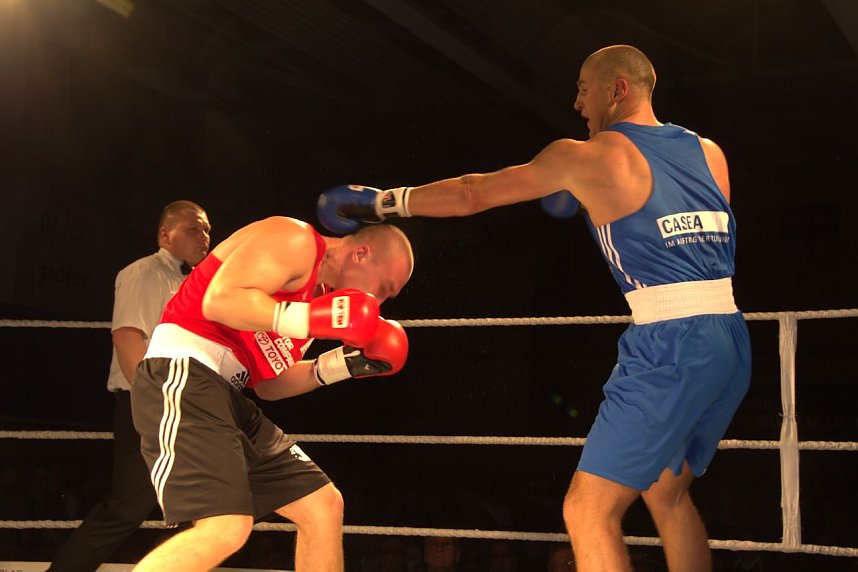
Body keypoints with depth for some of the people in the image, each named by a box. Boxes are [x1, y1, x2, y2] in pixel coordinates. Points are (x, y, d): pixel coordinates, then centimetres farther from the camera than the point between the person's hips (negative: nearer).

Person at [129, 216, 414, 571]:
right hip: (184, 374, -10)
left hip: (226, 394, 10)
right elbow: (219, 300, -22)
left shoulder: (318, 288, 22)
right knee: (227, 529, -26)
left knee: (323, 506, 11)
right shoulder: (296, 241, -6)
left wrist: (338, 365, 10)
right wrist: (310, 319, -25)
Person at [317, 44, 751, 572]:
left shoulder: (586, 157, -2)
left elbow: (469, 196, 6)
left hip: (670, 347, -8)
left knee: (589, 512, -3)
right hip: (731, 343, 8)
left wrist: (381, 201, 18)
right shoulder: (709, 153, 13)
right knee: (666, 492, 25)